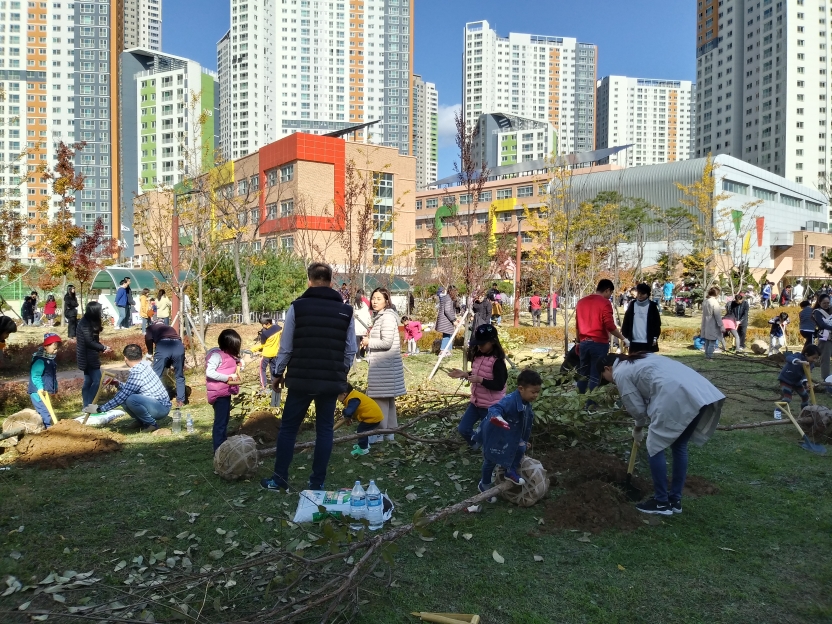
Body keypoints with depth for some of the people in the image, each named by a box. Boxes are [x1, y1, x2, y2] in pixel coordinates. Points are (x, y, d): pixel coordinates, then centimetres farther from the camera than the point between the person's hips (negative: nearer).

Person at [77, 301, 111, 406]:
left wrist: (99, 329, 3)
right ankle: (88, 405, -4)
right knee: (96, 379, -8)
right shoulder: (85, 323, -18)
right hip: (88, 356, -10)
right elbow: (90, 342, -21)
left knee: (88, 381, 12)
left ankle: (87, 405, 18)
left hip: (89, 356, 10)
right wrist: (103, 348, -13)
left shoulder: (89, 322, 11)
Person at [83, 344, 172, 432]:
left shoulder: (136, 372, -22)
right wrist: (118, 384, 10)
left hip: (161, 407, -9)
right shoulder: (143, 365, 5)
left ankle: (151, 424, -11)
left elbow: (123, 396, -21)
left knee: (131, 399, -34)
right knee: (120, 394, 8)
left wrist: (100, 409, -13)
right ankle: (143, 422, 14)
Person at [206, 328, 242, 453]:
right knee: (220, 423, -5)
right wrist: (228, 377, -26)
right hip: (219, 394, -10)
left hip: (225, 392, 10)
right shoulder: (217, 355, -18)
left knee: (224, 421, 19)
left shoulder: (226, 354, 9)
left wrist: (237, 362, -1)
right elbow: (210, 372, -28)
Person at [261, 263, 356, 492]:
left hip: (301, 379, -1)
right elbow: (350, 350, 4)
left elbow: (286, 347, -3)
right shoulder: (346, 311, 3)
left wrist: (278, 373, 10)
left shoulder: (297, 306, -4)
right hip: (332, 382, 2)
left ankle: (279, 479, 17)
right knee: (324, 430, 11)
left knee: (288, 427, 12)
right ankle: (317, 482, 14)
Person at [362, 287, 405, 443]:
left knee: (381, 398, -5)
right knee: (387, 398, 14)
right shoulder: (380, 316, 16)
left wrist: (369, 342, -10)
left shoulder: (387, 317, -15)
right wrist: (369, 341, 9)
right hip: (383, 364, 10)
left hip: (385, 365, -10)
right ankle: (389, 431, 21)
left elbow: (386, 342, -22)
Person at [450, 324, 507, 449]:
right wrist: (464, 374, -3)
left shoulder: (497, 361, -22)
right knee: (463, 429, 13)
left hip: (491, 406, -8)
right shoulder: (478, 356, 3)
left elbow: (499, 385, -24)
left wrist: (480, 380, -32)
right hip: (476, 402, 8)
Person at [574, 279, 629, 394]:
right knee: (595, 376, 0)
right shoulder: (604, 303, -9)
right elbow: (609, 326, -16)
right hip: (599, 344, -6)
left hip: (584, 343, 6)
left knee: (583, 374, 13)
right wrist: (623, 338, -6)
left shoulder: (581, 302, 12)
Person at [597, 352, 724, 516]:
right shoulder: (639, 360, 33)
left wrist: (638, 428, 27)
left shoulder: (620, 373, 8)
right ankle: (675, 500, 28)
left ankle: (661, 502, 14)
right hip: (701, 392, 9)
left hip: (676, 397, -9)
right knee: (679, 446, 20)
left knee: (655, 447, 7)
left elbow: (637, 408, 8)